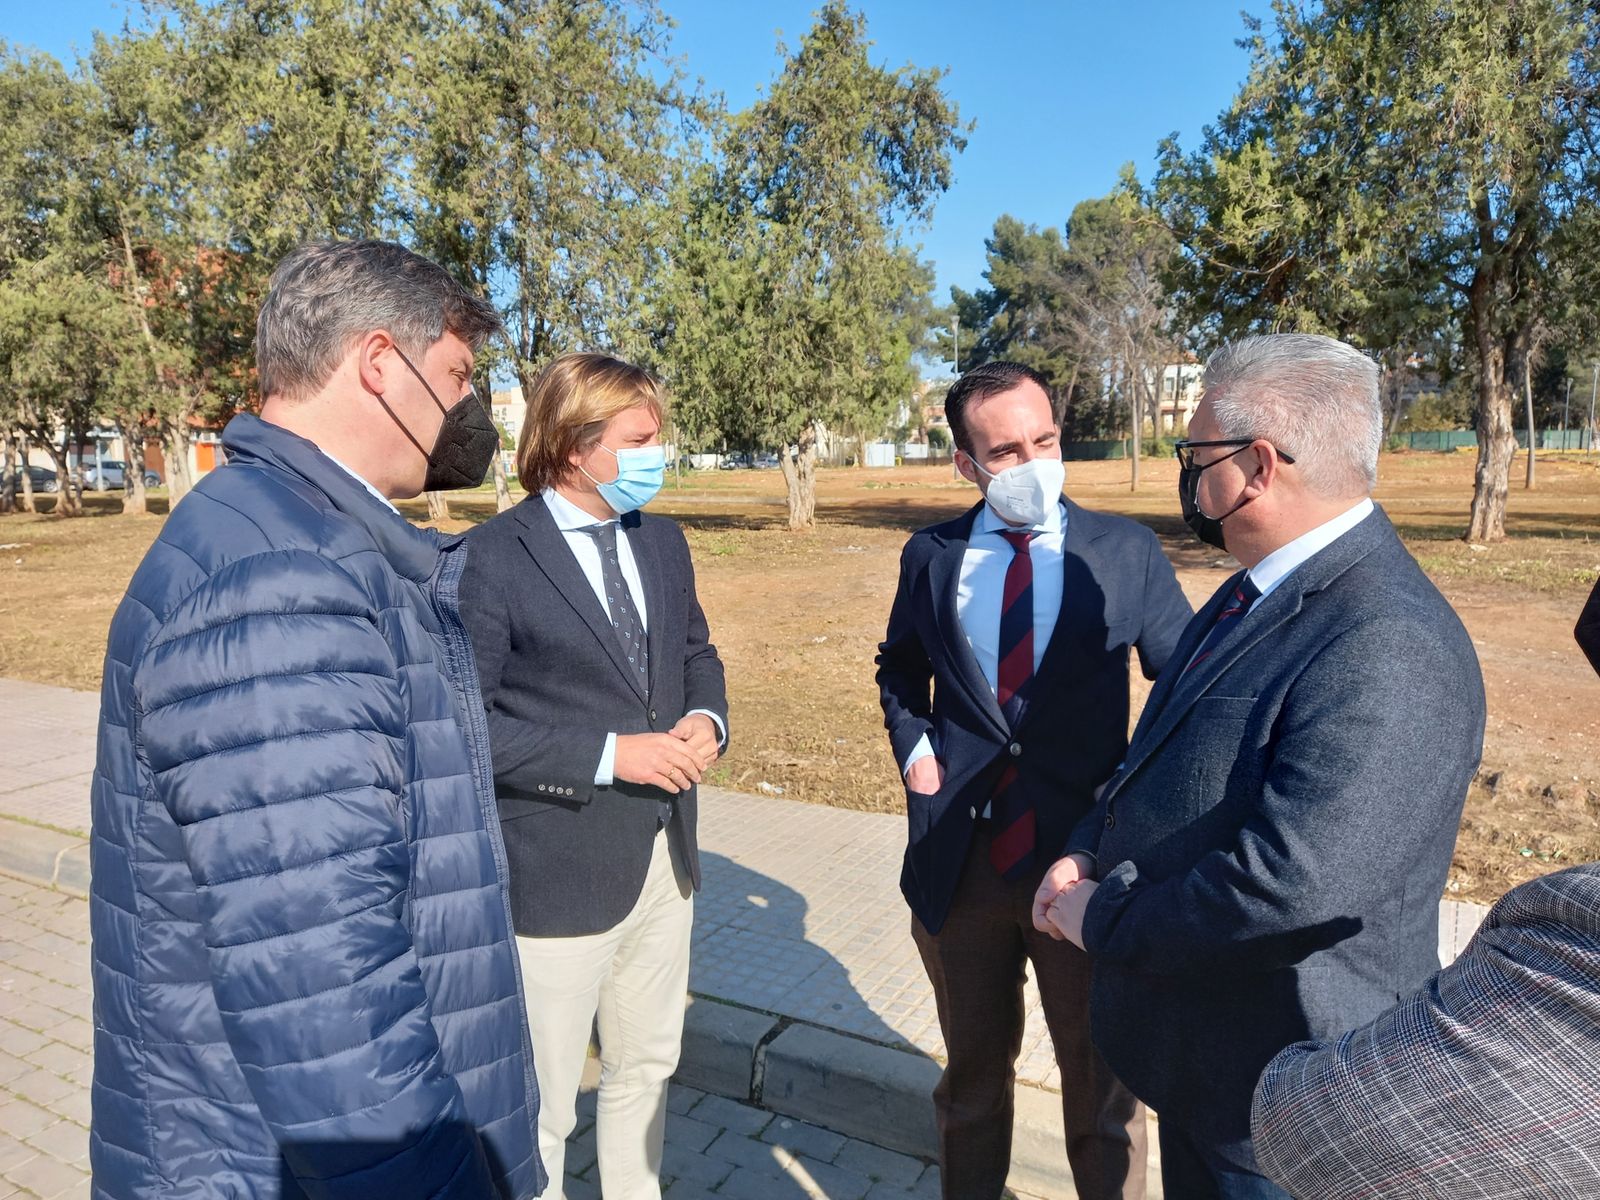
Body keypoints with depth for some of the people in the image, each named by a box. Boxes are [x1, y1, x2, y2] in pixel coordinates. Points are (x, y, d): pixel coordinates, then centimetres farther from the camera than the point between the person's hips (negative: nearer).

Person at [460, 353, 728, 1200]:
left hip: (665, 861, 7)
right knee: (540, 1110, 13)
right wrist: (610, 755, -23)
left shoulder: (662, 542, 6)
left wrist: (706, 721, -6)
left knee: (646, 1069, 25)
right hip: (557, 875, -6)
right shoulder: (490, 558, -16)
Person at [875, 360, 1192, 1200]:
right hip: (960, 857, 2)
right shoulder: (930, 556, 0)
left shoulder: (1126, 551, -6)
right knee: (973, 1069, 22)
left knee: (1101, 1081, 15)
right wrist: (913, 748, 1)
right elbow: (899, 669, 16)